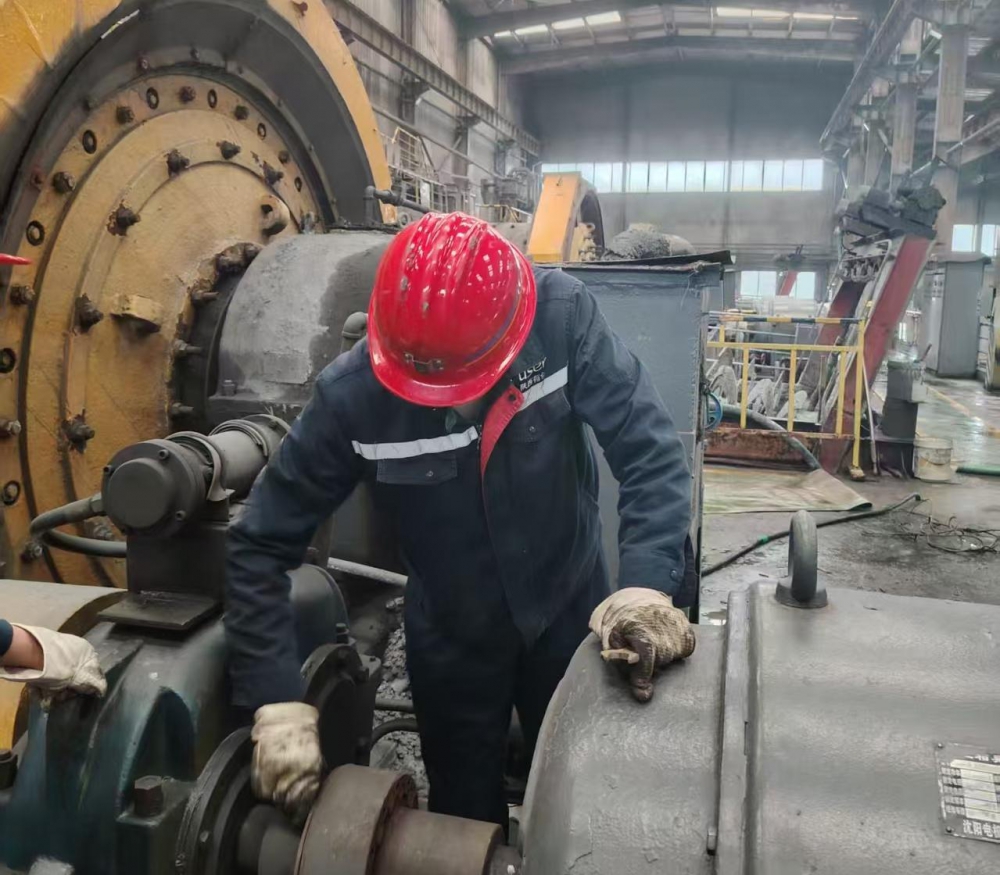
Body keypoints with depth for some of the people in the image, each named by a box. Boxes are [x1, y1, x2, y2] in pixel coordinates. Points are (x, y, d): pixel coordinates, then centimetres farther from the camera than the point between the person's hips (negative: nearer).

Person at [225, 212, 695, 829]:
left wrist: (647, 585, -43)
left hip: (570, 608, 1)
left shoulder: (562, 318, -26)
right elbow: (260, 546, -20)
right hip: (451, 637, 0)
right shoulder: (351, 395, -26)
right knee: (466, 816, 21)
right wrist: (278, 702, -26)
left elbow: (649, 447, -28)